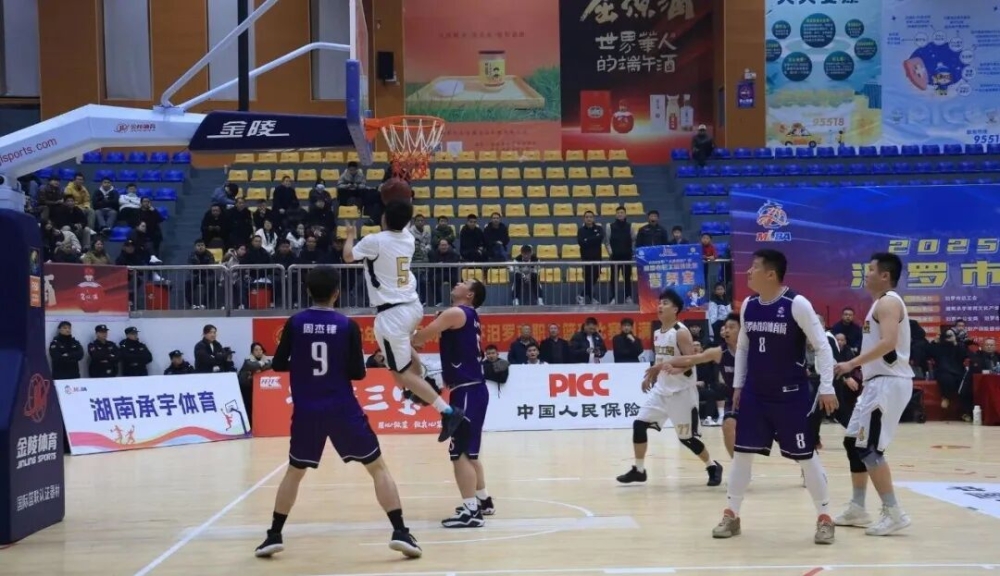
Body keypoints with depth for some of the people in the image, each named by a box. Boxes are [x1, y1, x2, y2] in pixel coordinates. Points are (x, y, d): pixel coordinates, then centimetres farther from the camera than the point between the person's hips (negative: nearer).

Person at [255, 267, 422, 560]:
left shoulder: (295, 323, -2)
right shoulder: (347, 325, -5)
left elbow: (278, 365, 4)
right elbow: (358, 373, -5)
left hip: (306, 412, 2)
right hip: (343, 410, -2)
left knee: (294, 472, 21)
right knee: (378, 467, 7)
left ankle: (273, 536, 19)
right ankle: (400, 532, -2)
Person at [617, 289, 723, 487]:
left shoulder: (681, 332, -15)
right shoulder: (657, 334, 9)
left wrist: (664, 366, -33)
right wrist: (651, 375, 9)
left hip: (682, 391, -7)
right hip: (662, 389, 7)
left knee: (686, 436, -1)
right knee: (639, 423, -2)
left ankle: (713, 467, 20)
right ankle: (639, 470, 8)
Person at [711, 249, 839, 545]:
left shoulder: (797, 304, -15)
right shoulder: (748, 306, 3)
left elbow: (822, 346, -12)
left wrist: (827, 388, -15)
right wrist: (737, 385, 15)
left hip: (791, 394, -5)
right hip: (754, 393, 5)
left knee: (805, 456, 1)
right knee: (742, 452, 5)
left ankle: (824, 518, 13)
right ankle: (731, 515, 16)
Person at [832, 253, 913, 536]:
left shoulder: (888, 302, -13)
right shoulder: (882, 303, 19)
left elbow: (888, 343, -27)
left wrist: (852, 363, -27)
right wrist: (862, 370, 24)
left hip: (889, 383, -11)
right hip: (879, 382, 11)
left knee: (868, 447, -13)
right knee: (853, 442, 14)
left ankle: (894, 513, -11)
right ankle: (857, 509, 21)